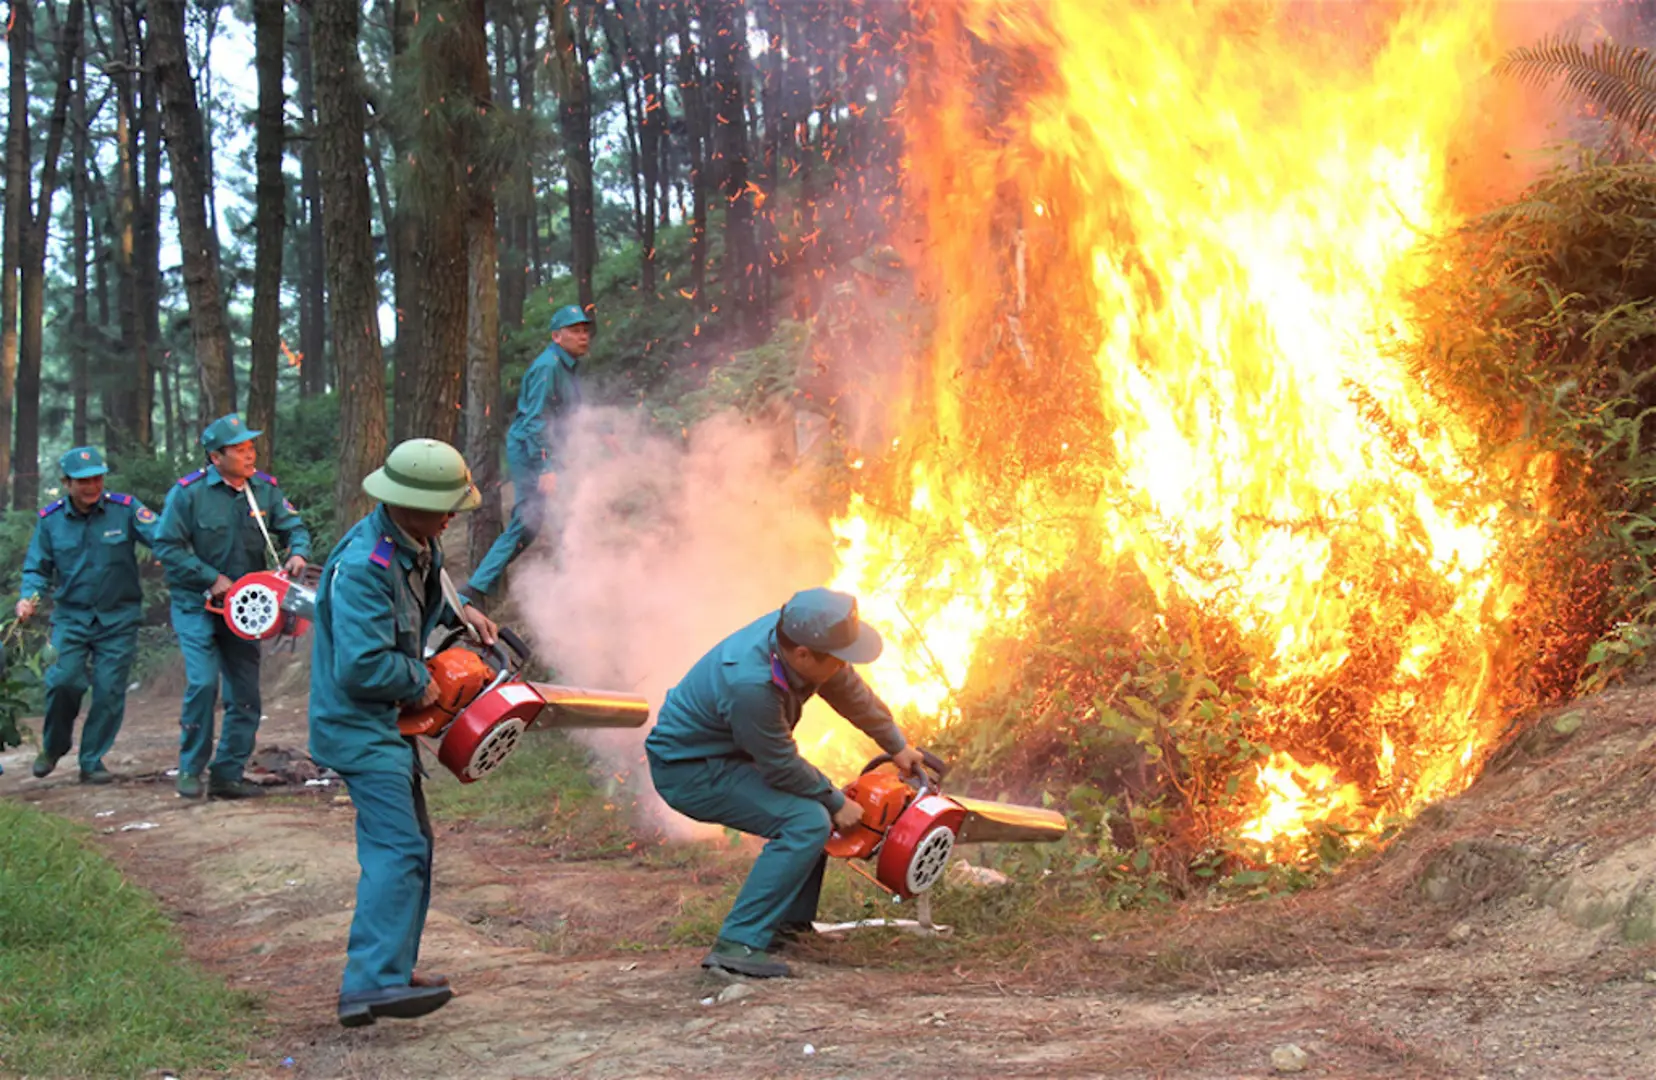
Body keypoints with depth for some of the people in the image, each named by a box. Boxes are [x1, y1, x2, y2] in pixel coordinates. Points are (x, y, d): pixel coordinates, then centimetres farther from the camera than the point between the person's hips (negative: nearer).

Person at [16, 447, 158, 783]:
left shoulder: (125, 509, -6)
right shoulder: (50, 519, 2)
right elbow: (37, 568, 8)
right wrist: (29, 597, -11)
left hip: (118, 619, -1)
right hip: (71, 616, 1)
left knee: (109, 690, -1)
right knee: (64, 680, -14)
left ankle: (92, 761, 15)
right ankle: (53, 747, 14)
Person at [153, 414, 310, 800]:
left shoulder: (265, 489, 1)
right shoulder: (188, 492, -12)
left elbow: (292, 526, 6)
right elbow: (168, 546, -11)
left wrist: (298, 552, -17)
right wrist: (212, 579, -17)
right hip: (196, 605, -5)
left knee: (246, 696, 4)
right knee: (203, 682, -18)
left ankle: (227, 775, 16)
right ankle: (190, 768, 0)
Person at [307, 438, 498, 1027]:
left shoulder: (416, 542, 4)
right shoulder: (364, 566, -26)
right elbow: (362, 666, -30)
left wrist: (460, 609, 14)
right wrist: (421, 683, -15)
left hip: (386, 721, 10)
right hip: (358, 723, -10)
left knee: (410, 843, 16)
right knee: (398, 847, -18)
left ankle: (391, 970, 24)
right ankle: (371, 984, -22)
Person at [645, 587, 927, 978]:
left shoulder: (795, 631, -13)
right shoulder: (750, 685, -36)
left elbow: (849, 690, 5)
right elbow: (782, 767, -21)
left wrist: (896, 745, 18)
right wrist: (836, 803, -6)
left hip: (726, 752, 10)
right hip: (689, 772, -10)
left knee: (815, 801, 18)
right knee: (807, 821, -20)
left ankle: (789, 921, 23)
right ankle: (737, 944, -19)